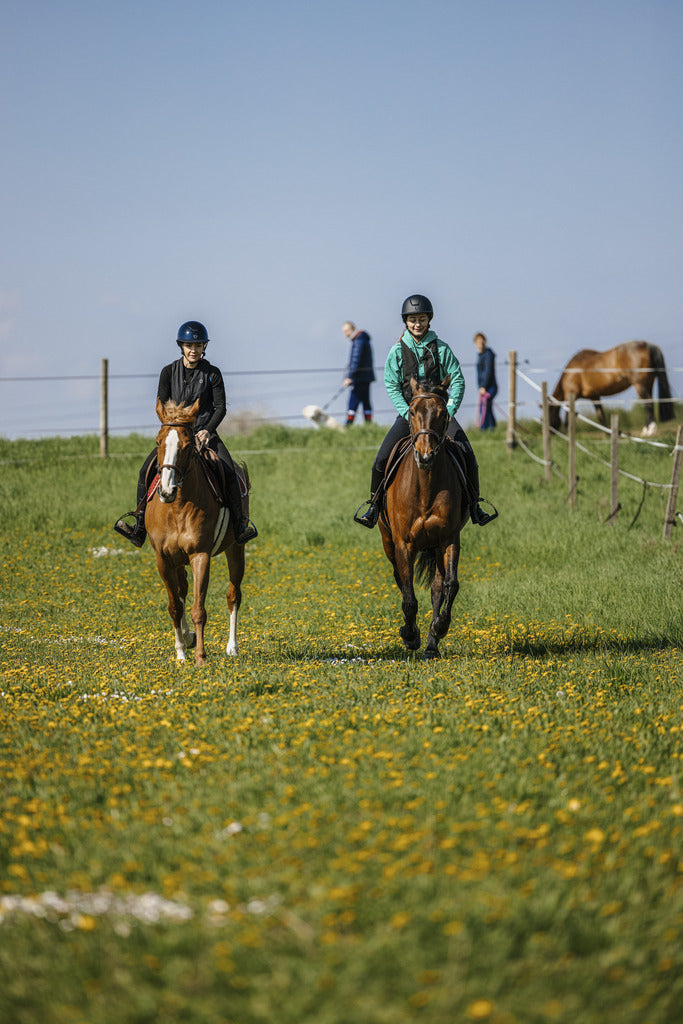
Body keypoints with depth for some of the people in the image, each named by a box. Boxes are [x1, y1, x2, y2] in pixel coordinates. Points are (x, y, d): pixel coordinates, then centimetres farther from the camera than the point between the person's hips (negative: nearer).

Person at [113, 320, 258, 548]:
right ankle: (139, 526, -14)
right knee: (147, 469, -19)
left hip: (205, 433, -1)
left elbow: (220, 407, -1)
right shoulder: (169, 372, 3)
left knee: (229, 473, -25)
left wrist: (208, 430, -17)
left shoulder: (212, 374, 0)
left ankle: (240, 522, -10)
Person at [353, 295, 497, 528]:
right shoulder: (398, 351, 2)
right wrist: (408, 413, -14)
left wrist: (450, 410, -13)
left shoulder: (441, 349, 1)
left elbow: (457, 380, 0)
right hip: (408, 411, 0)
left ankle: (474, 506, -2)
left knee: (467, 454, -17)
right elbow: (391, 386, -1)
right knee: (382, 459, -15)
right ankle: (374, 505, 4)